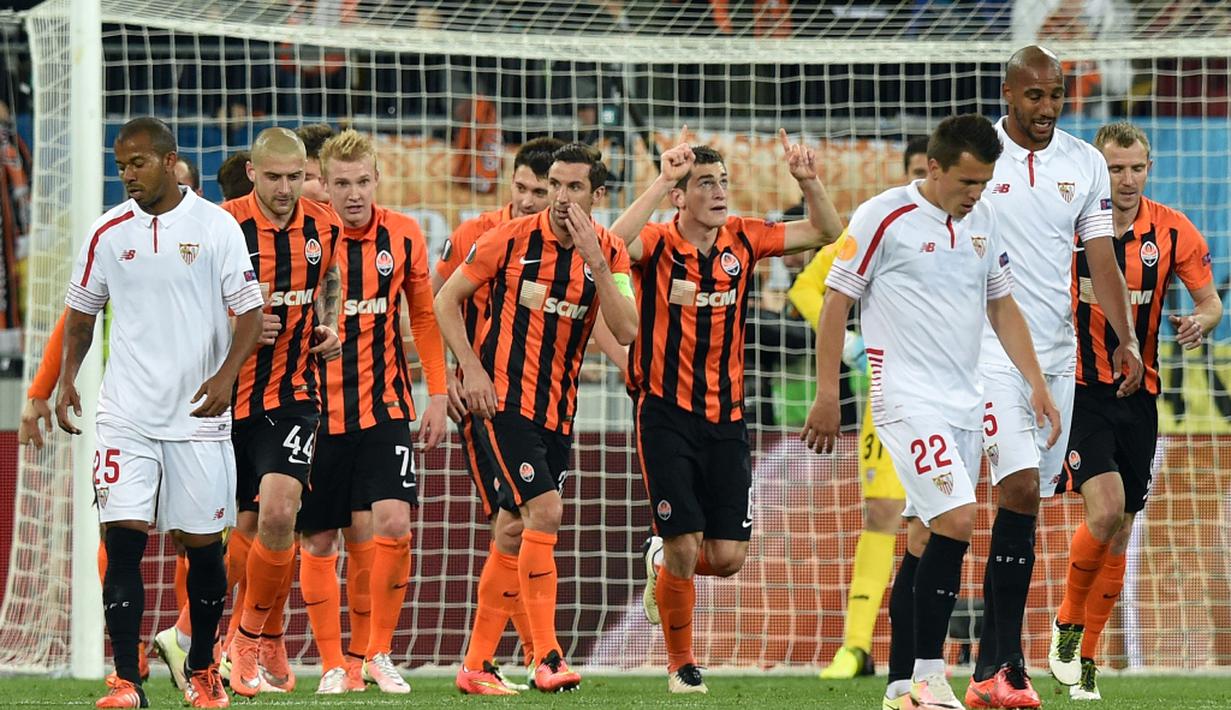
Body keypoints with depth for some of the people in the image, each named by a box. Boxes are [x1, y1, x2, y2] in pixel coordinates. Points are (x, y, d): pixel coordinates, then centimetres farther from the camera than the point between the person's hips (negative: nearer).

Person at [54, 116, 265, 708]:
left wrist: (226, 376, -19)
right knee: (123, 540, -9)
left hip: (197, 415, -1)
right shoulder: (108, 232, 5)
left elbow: (250, 314, -4)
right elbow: (82, 312, 16)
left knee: (202, 544, 5)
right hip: (126, 412, 2)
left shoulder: (216, 227, -3)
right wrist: (67, 379, 3)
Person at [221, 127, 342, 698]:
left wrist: (328, 326, 7)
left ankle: (254, 637, 1)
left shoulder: (323, 226, 2)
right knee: (248, 527, 5)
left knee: (278, 514, -17)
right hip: (228, 396, -1)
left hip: (291, 394, 1)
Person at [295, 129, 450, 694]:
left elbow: (424, 315, 13)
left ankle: (379, 653, 1)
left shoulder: (403, 236, 1)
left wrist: (438, 395, 10)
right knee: (317, 543, 2)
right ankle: (333, 665, 15)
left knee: (392, 524, -14)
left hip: (384, 406, 1)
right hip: (317, 409, -1)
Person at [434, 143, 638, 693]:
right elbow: (446, 300, 1)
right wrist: (472, 369, -8)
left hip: (559, 409, 4)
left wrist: (594, 261, -21)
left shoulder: (610, 254, 1)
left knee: (516, 534, 8)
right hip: (504, 399, -4)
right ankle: (547, 658, -17)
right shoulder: (512, 239, -7)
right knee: (544, 511, -18)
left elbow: (625, 331, -12)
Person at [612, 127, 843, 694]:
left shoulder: (742, 240, 2)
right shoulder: (658, 244, -10)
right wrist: (662, 181, -36)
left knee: (727, 557, -1)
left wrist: (808, 180, -13)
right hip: (666, 416, -4)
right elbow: (614, 244, -34)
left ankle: (664, 562, 34)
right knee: (684, 549, -7)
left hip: (726, 417, 4)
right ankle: (681, 664, 14)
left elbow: (825, 232, 5)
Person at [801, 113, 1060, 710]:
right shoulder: (884, 217, -9)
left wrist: (1037, 384, 10)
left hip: (963, 402, 7)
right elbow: (836, 302, -5)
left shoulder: (984, 221, 11)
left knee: (928, 537, 7)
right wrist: (827, 397, -7)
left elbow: (1002, 306, 19)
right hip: (908, 398, -7)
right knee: (957, 519, -19)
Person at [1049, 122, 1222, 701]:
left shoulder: (1172, 232, -2)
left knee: (1120, 533, 6)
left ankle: (1085, 659, 17)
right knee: (1104, 511, -20)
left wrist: (1201, 322, -18)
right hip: (1080, 387, -3)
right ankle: (1068, 624, 4)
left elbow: (1210, 300, 5)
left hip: (1138, 393, 3)